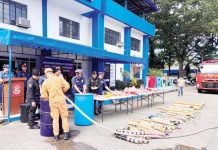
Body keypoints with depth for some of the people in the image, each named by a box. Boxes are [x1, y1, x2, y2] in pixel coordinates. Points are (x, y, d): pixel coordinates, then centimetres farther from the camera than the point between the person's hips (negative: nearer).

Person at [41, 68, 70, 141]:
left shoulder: (45, 82, 1)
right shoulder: (60, 78, -1)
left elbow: (44, 95, 2)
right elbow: (67, 86, -3)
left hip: (52, 102, 1)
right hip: (61, 100, -1)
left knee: (55, 119, 9)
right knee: (64, 117, 9)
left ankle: (56, 135, 16)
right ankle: (66, 134, 13)